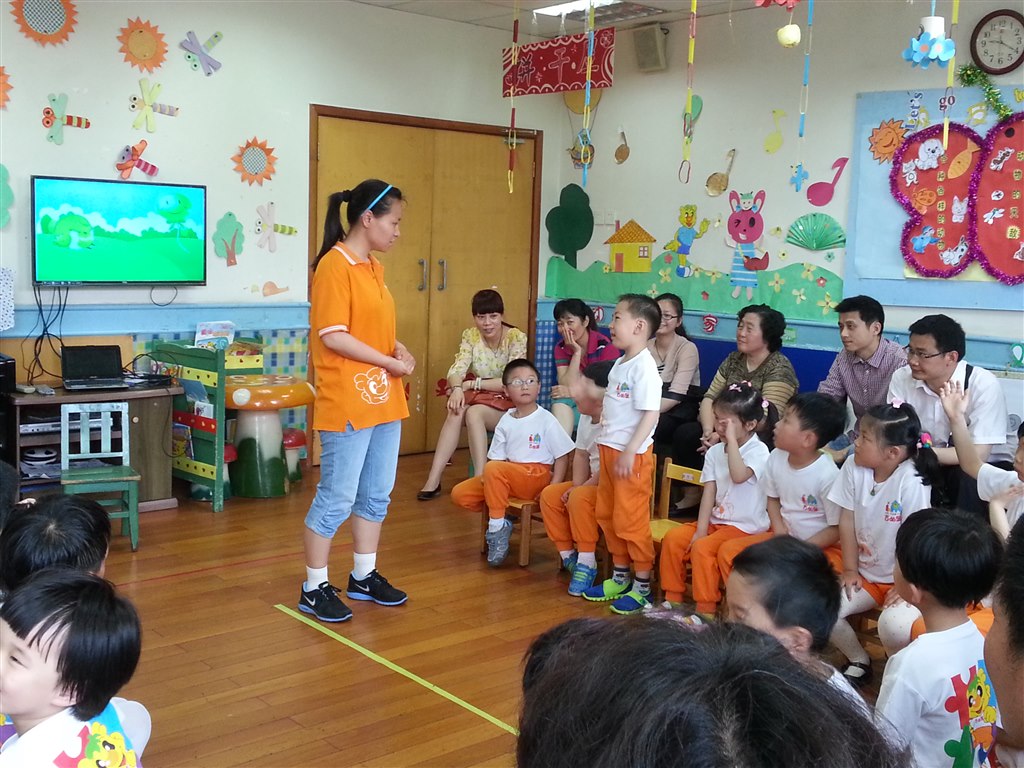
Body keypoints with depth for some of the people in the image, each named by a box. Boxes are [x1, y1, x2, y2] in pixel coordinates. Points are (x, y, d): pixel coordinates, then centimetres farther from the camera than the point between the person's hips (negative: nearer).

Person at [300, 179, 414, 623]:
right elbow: (333, 337, -20)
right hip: (347, 403, -9)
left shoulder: (373, 267, 12)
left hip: (383, 400, 9)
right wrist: (389, 363, -16)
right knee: (337, 498, -1)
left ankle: (364, 576, 30)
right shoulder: (334, 266, -15)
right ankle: (314, 588, 12)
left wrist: (397, 347, 1)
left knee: (376, 494, 16)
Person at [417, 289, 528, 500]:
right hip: (477, 396, 4)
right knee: (456, 411, -29)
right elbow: (457, 370, -10)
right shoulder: (470, 336, 0)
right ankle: (433, 480, -30)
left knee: (473, 413, -34)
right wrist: (457, 388, -33)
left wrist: (471, 384, -20)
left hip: (507, 403, -4)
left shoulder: (517, 338, -13)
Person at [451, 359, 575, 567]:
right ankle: (500, 523, 5)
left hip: (537, 475, -6)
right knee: (460, 494, -8)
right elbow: (497, 457, 7)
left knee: (493, 469, -33)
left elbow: (562, 456, -4)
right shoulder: (506, 421, 7)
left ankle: (496, 525, -19)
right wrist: (488, 478, -15)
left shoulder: (546, 420, -5)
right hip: (508, 477, 6)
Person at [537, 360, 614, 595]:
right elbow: (581, 454, 11)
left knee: (580, 498, -33)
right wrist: (578, 485, -4)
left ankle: (587, 562, -21)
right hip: (593, 484, 10)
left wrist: (581, 488, -21)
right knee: (550, 495, 0)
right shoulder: (586, 418, 5)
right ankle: (568, 555, 8)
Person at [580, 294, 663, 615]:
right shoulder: (620, 364, 10)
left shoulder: (644, 367, -18)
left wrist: (630, 453, -25)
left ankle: (642, 587, 13)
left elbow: (651, 414, -22)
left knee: (630, 520, -1)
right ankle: (620, 578, 32)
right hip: (610, 449, 10)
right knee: (608, 515, 17)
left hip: (632, 455, -10)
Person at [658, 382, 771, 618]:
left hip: (745, 526, -7)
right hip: (715, 520, 7)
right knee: (672, 538, -9)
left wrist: (732, 439, -29)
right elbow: (709, 493, 1)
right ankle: (673, 599, 2)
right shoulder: (714, 451, 6)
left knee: (702, 548, -27)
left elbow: (739, 475, -34)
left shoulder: (758, 451, -13)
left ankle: (706, 611, -16)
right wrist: (700, 530, -8)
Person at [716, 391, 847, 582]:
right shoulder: (776, 458, -5)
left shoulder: (828, 475, -24)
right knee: (727, 550, -5)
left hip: (822, 546, -6)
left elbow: (837, 529, -17)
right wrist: (779, 528, -6)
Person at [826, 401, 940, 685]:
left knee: (893, 625, -31)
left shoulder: (911, 481, -23)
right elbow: (847, 522, -2)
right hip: (865, 574, 5)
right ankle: (859, 662, 13)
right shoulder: (853, 468, -8)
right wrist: (850, 570, -1)